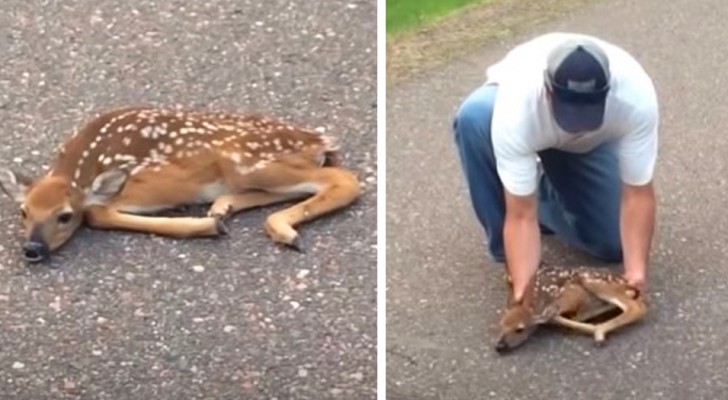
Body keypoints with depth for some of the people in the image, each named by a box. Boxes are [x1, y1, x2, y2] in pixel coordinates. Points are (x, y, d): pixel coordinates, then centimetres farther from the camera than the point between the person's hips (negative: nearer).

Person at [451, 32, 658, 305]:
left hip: (592, 142, 1)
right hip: (526, 129, -1)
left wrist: (636, 272, -41)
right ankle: (507, 252, -17)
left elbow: (638, 194, -32)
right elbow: (521, 216, -39)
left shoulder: (636, 97, -40)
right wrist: (522, 286, -48)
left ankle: (546, 193, 19)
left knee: (614, 244, -12)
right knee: (474, 117, -37)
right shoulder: (516, 105, -44)